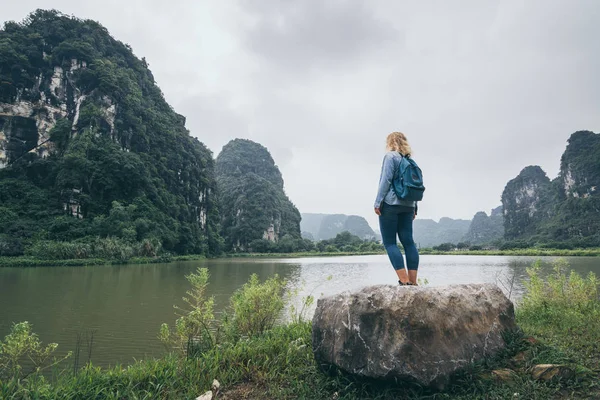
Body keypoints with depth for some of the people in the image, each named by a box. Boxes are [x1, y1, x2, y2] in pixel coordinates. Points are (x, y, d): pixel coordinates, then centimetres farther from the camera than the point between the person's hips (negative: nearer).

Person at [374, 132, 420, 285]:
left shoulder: (390, 156, -2)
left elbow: (386, 180, -12)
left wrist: (378, 202, -12)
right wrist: (414, 207, 20)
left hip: (391, 204, -7)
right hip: (408, 205, 7)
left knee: (389, 243, -4)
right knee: (408, 241, 5)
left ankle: (405, 281, -11)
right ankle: (413, 282, 4)